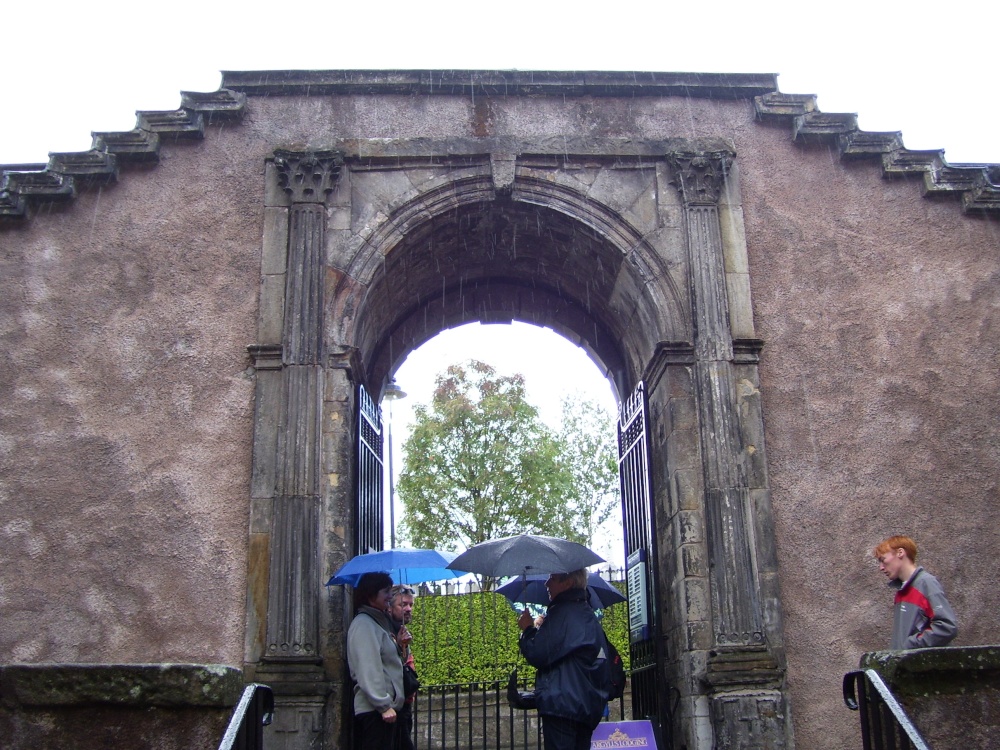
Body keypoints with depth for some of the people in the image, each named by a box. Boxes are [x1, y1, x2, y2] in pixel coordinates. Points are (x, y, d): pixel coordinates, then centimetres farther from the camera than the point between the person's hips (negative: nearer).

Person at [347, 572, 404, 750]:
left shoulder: (379, 621, 19)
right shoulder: (364, 624, -11)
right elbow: (368, 670, -19)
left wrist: (401, 646, 10)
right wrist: (384, 705, -21)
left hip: (385, 706, 10)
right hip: (375, 709, -10)